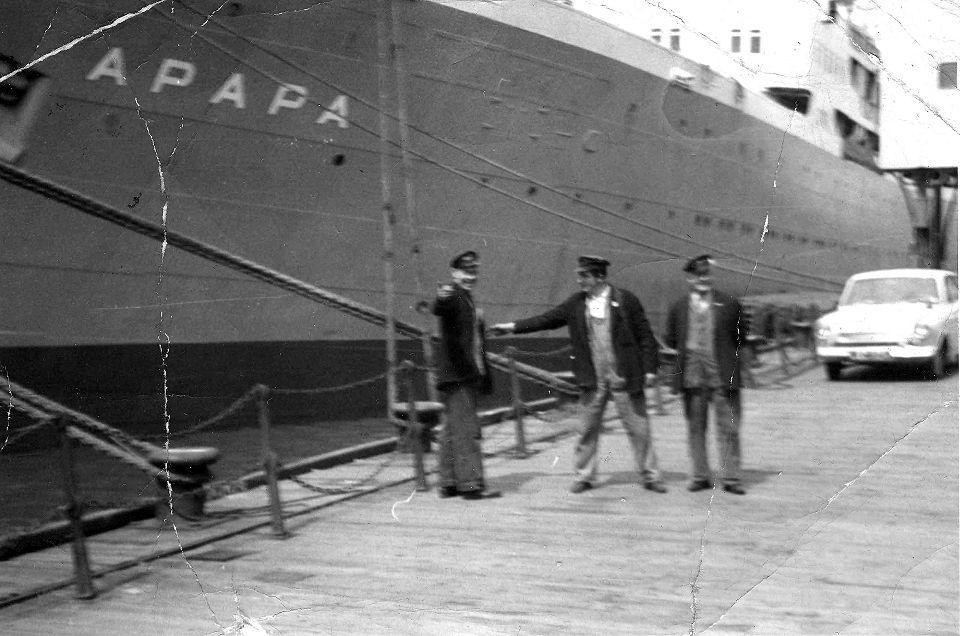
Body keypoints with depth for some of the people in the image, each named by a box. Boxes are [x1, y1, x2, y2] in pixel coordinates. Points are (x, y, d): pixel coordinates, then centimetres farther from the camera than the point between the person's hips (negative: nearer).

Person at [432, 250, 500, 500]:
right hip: (455, 374, -9)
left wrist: (484, 376, 26)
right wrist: (441, 299, -56)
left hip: (469, 375, 9)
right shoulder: (451, 295, -8)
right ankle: (471, 484, -10)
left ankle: (449, 483, 18)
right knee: (466, 430, -10)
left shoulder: (469, 300, 20)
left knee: (453, 430, 12)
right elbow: (439, 310, -33)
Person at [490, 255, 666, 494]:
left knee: (638, 428, 3)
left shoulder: (625, 300, -4)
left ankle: (650, 476, 14)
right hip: (592, 379, 3)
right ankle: (584, 476, 20)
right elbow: (548, 319, 7)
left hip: (624, 376, -3)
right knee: (587, 429, 8)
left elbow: (645, 336, -2)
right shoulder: (576, 303, 5)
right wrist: (513, 327, 0)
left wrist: (649, 369, -8)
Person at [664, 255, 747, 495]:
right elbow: (670, 340, 12)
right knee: (695, 428, 8)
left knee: (728, 428, -2)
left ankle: (731, 478, 5)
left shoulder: (729, 304, 2)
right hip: (691, 374, 2)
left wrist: (726, 355, 5)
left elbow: (740, 336, 10)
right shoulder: (678, 307, 6)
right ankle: (700, 476, 18)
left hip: (722, 375, -2)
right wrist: (688, 351, 3)